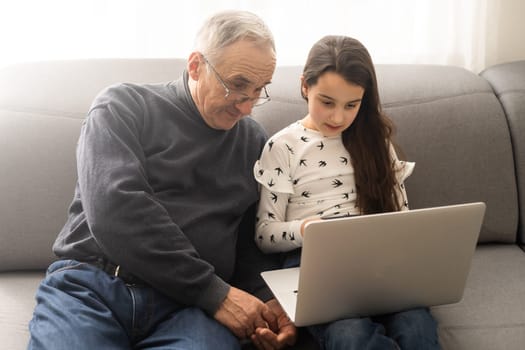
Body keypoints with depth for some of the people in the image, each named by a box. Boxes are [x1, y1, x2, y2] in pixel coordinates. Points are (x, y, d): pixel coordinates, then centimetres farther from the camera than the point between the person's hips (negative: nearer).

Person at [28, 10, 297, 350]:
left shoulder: (253, 142, 15)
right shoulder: (123, 106, 2)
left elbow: (252, 242, 19)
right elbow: (114, 209, -13)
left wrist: (264, 300, -4)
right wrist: (214, 292, -14)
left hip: (190, 302, 2)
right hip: (91, 283, -1)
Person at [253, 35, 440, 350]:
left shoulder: (374, 137, 17)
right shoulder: (282, 147, 6)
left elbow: (401, 211, 17)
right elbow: (265, 234, 3)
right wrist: (303, 229, -18)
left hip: (379, 254, 3)